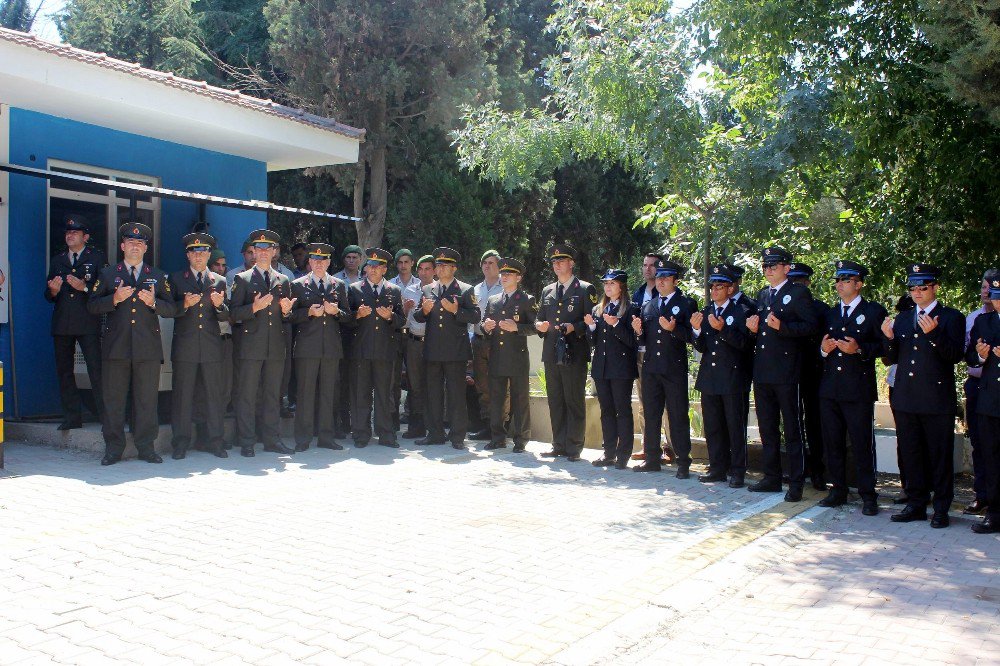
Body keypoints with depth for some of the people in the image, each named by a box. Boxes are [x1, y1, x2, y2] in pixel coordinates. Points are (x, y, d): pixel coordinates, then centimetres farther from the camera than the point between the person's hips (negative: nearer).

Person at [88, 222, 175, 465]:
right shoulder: (107, 274, 12)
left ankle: (146, 447, 10)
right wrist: (114, 299, -11)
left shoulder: (158, 276, 15)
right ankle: (113, 448, 11)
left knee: (147, 399, 2)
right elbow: (92, 306, 5)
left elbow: (171, 309, 9)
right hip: (116, 346, 0)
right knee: (113, 399, 1)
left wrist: (153, 302, -11)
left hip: (148, 347, 1)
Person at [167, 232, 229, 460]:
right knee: (182, 394, 0)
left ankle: (216, 441, 11)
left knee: (214, 394, 3)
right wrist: (184, 304, -16)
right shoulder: (176, 279, 10)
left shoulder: (219, 281, 13)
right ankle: (181, 442, 8)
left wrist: (220, 305, -12)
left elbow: (226, 316, 9)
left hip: (211, 347, 1)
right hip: (184, 347, -1)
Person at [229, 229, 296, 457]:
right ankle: (246, 442, 4)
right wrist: (254, 307, -18)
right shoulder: (242, 279, 5)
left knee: (273, 394, 7)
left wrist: (286, 311, -4)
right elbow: (234, 313, -2)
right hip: (251, 345, -3)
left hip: (276, 346, 4)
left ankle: (272, 439, 13)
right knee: (247, 394, -2)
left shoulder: (283, 281, 16)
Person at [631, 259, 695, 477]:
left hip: (674, 369, -5)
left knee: (678, 416, -1)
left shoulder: (685, 304, 1)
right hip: (650, 367, 5)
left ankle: (683, 463, 5)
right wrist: (638, 330, -4)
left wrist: (674, 329, -23)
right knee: (651, 415, 10)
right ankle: (652, 459, 20)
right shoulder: (648, 306, 16)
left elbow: (691, 335, -7)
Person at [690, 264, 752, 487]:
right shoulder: (705, 312, 12)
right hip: (709, 377, 5)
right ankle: (717, 469, 19)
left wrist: (723, 329, -25)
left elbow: (744, 343, -13)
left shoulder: (740, 312, -3)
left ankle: (737, 472, 7)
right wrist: (697, 330, -11)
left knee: (735, 426, 0)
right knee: (712, 427, 10)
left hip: (732, 377, -5)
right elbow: (701, 348, 8)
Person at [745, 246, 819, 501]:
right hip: (762, 372, 7)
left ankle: (796, 483, 5)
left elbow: (811, 326, -12)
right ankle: (772, 478, 22)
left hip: (786, 372, -7)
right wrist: (753, 328, 3)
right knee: (767, 429, 13)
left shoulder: (798, 293, -3)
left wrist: (782, 327, -22)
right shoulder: (762, 295, 18)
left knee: (792, 430, -1)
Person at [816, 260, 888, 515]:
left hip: (859, 389, -5)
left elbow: (884, 346, -3)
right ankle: (838, 490, 20)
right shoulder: (829, 314, 17)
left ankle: (868, 495, 7)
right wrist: (823, 349, -2)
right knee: (833, 443, 9)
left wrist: (859, 349, -18)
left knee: (862, 444, -2)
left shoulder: (874, 312, 1)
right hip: (829, 387, 5)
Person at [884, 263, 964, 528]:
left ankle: (941, 509, 11)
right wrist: (889, 338, -6)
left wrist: (933, 334, -23)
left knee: (940, 455, 2)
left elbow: (956, 355, -10)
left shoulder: (951, 317, 0)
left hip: (937, 400, -5)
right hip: (905, 399, 5)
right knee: (910, 454, 11)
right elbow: (893, 359, 13)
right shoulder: (902, 319, 15)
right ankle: (916, 504, 21)